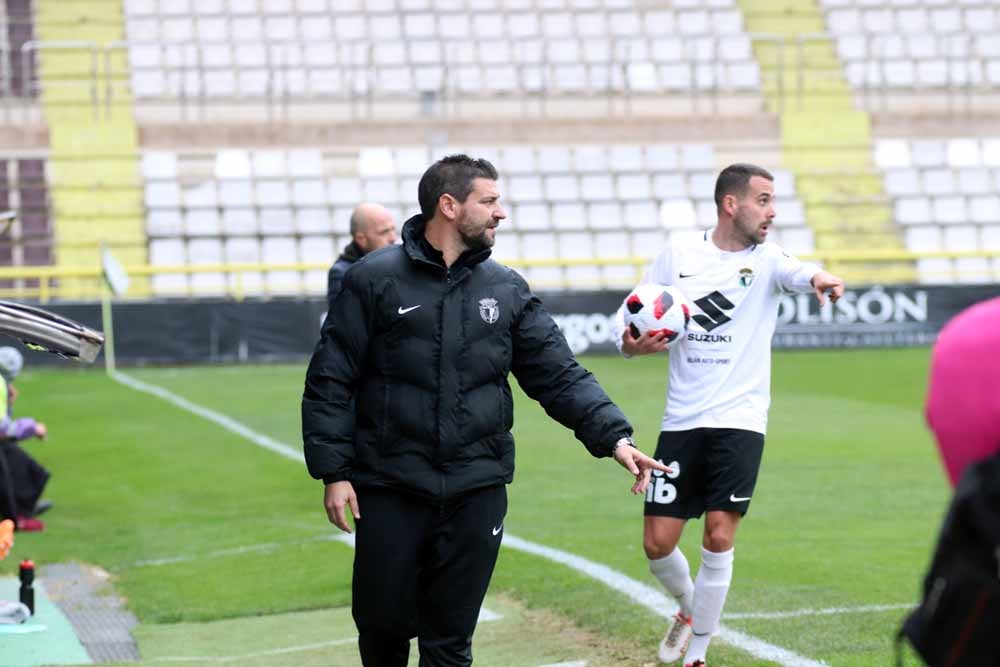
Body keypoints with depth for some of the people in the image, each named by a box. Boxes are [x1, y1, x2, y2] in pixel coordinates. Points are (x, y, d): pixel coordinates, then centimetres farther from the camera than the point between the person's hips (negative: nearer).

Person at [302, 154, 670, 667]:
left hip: (476, 493, 3)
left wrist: (614, 438, -9)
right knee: (383, 622, 6)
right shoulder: (374, 279, -4)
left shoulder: (506, 289, 7)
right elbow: (330, 383, -3)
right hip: (389, 490, -2)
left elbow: (560, 376, 4)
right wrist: (333, 472, -8)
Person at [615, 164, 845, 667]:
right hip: (682, 422, 2)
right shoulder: (677, 257, 4)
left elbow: (794, 272, -25)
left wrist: (819, 277, -49)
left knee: (718, 537, -10)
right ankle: (688, 608, 34)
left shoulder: (765, 259, -1)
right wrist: (632, 343, -15)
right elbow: (627, 323, 9)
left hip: (739, 422, -2)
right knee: (657, 543, 1)